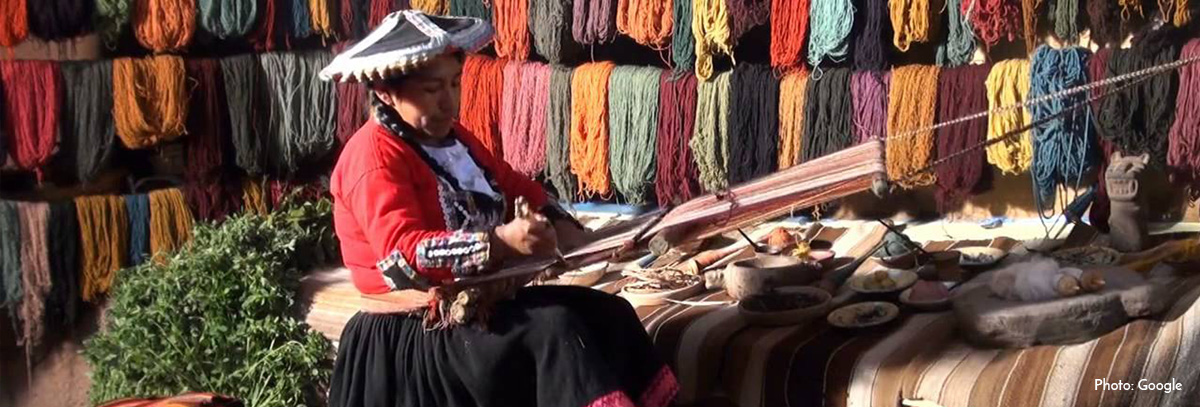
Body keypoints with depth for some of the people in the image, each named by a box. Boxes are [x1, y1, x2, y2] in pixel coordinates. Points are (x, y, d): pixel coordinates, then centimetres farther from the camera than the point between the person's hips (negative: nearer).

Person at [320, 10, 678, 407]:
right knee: (553, 326, -29)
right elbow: (405, 253, -25)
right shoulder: (373, 155, -13)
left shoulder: (452, 137, 17)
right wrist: (500, 241, -35)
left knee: (610, 313, -6)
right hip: (418, 328, -9)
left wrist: (559, 224, 1)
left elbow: (516, 186, 23)